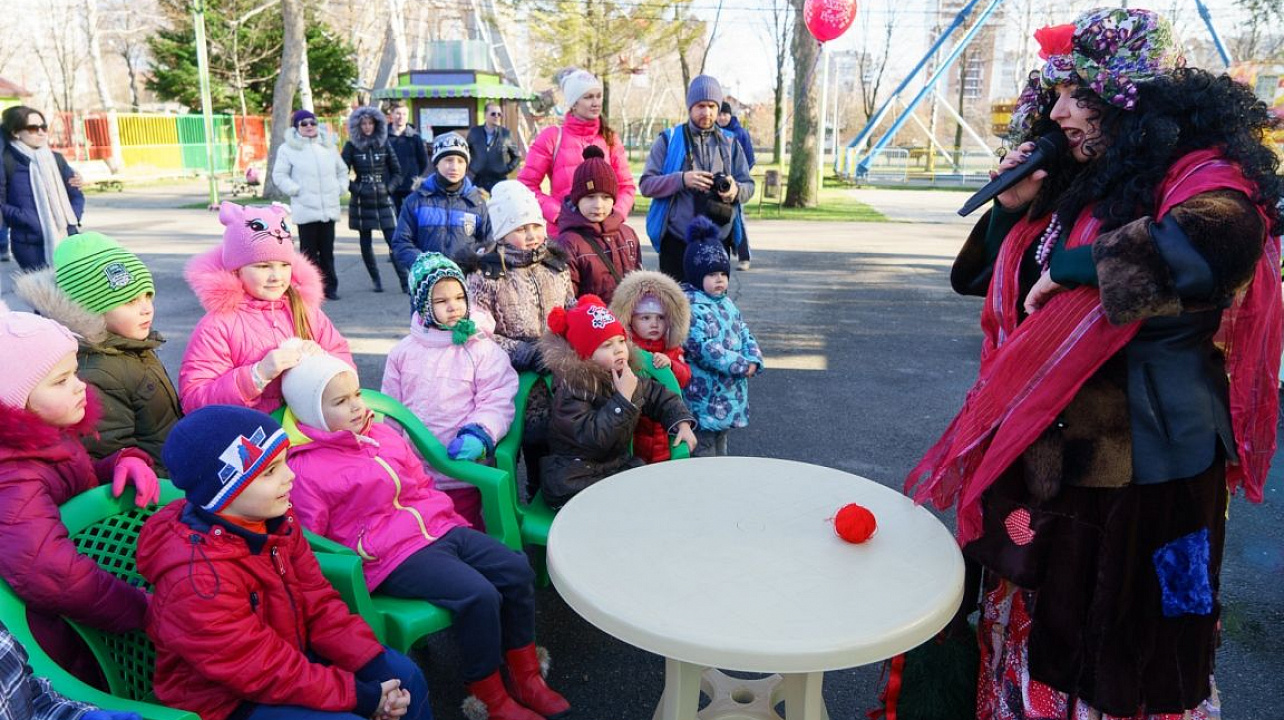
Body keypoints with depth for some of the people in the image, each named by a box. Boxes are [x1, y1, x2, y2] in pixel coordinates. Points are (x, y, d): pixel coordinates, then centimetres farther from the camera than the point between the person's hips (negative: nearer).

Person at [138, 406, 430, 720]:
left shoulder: (275, 521, -9)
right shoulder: (197, 581, -32)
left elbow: (318, 600, -4)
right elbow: (268, 674, -27)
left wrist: (375, 668, -11)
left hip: (290, 653, 7)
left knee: (403, 674, 4)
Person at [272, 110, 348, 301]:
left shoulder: (328, 146, 13)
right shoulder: (288, 149, -1)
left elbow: (342, 170, 22)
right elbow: (279, 176, -2)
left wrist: (339, 188, 8)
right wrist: (297, 190, -11)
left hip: (329, 209, 4)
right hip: (306, 210, -4)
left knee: (327, 252, 9)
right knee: (309, 252, -2)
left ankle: (329, 287, 17)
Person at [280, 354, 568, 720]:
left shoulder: (384, 433, 12)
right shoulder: (304, 471, -9)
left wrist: (450, 520, 11)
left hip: (439, 529, 8)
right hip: (392, 555, -8)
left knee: (518, 570, -4)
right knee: (480, 596, -24)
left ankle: (527, 679, 12)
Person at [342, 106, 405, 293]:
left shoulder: (384, 143, 5)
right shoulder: (351, 146, 1)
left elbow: (397, 171, 10)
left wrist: (389, 188, -2)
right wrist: (355, 188, -8)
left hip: (384, 200, 0)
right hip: (362, 201, 0)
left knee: (394, 241, -7)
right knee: (366, 243, 6)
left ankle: (405, 281, -6)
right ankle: (376, 280, 18)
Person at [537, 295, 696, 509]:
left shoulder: (630, 380, 3)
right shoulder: (570, 393, -19)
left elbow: (661, 397, 18)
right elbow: (594, 436, -30)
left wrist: (682, 423, 2)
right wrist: (623, 398, -28)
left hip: (620, 464, 7)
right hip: (575, 477, -7)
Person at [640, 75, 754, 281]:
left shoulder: (729, 144, 14)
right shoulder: (669, 140, 5)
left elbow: (748, 185, 10)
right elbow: (646, 183, -3)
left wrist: (736, 190, -15)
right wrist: (682, 179, -20)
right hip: (676, 241, -3)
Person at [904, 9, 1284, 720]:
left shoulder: (1204, 175, -10)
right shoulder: (1073, 183, 9)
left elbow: (1210, 246, -35)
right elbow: (980, 279, 16)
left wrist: (1068, 267, -23)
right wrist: (1013, 209, -1)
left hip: (1140, 455, -6)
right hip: (1043, 444, 6)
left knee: (1119, 642, 8)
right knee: (1033, 622, 18)